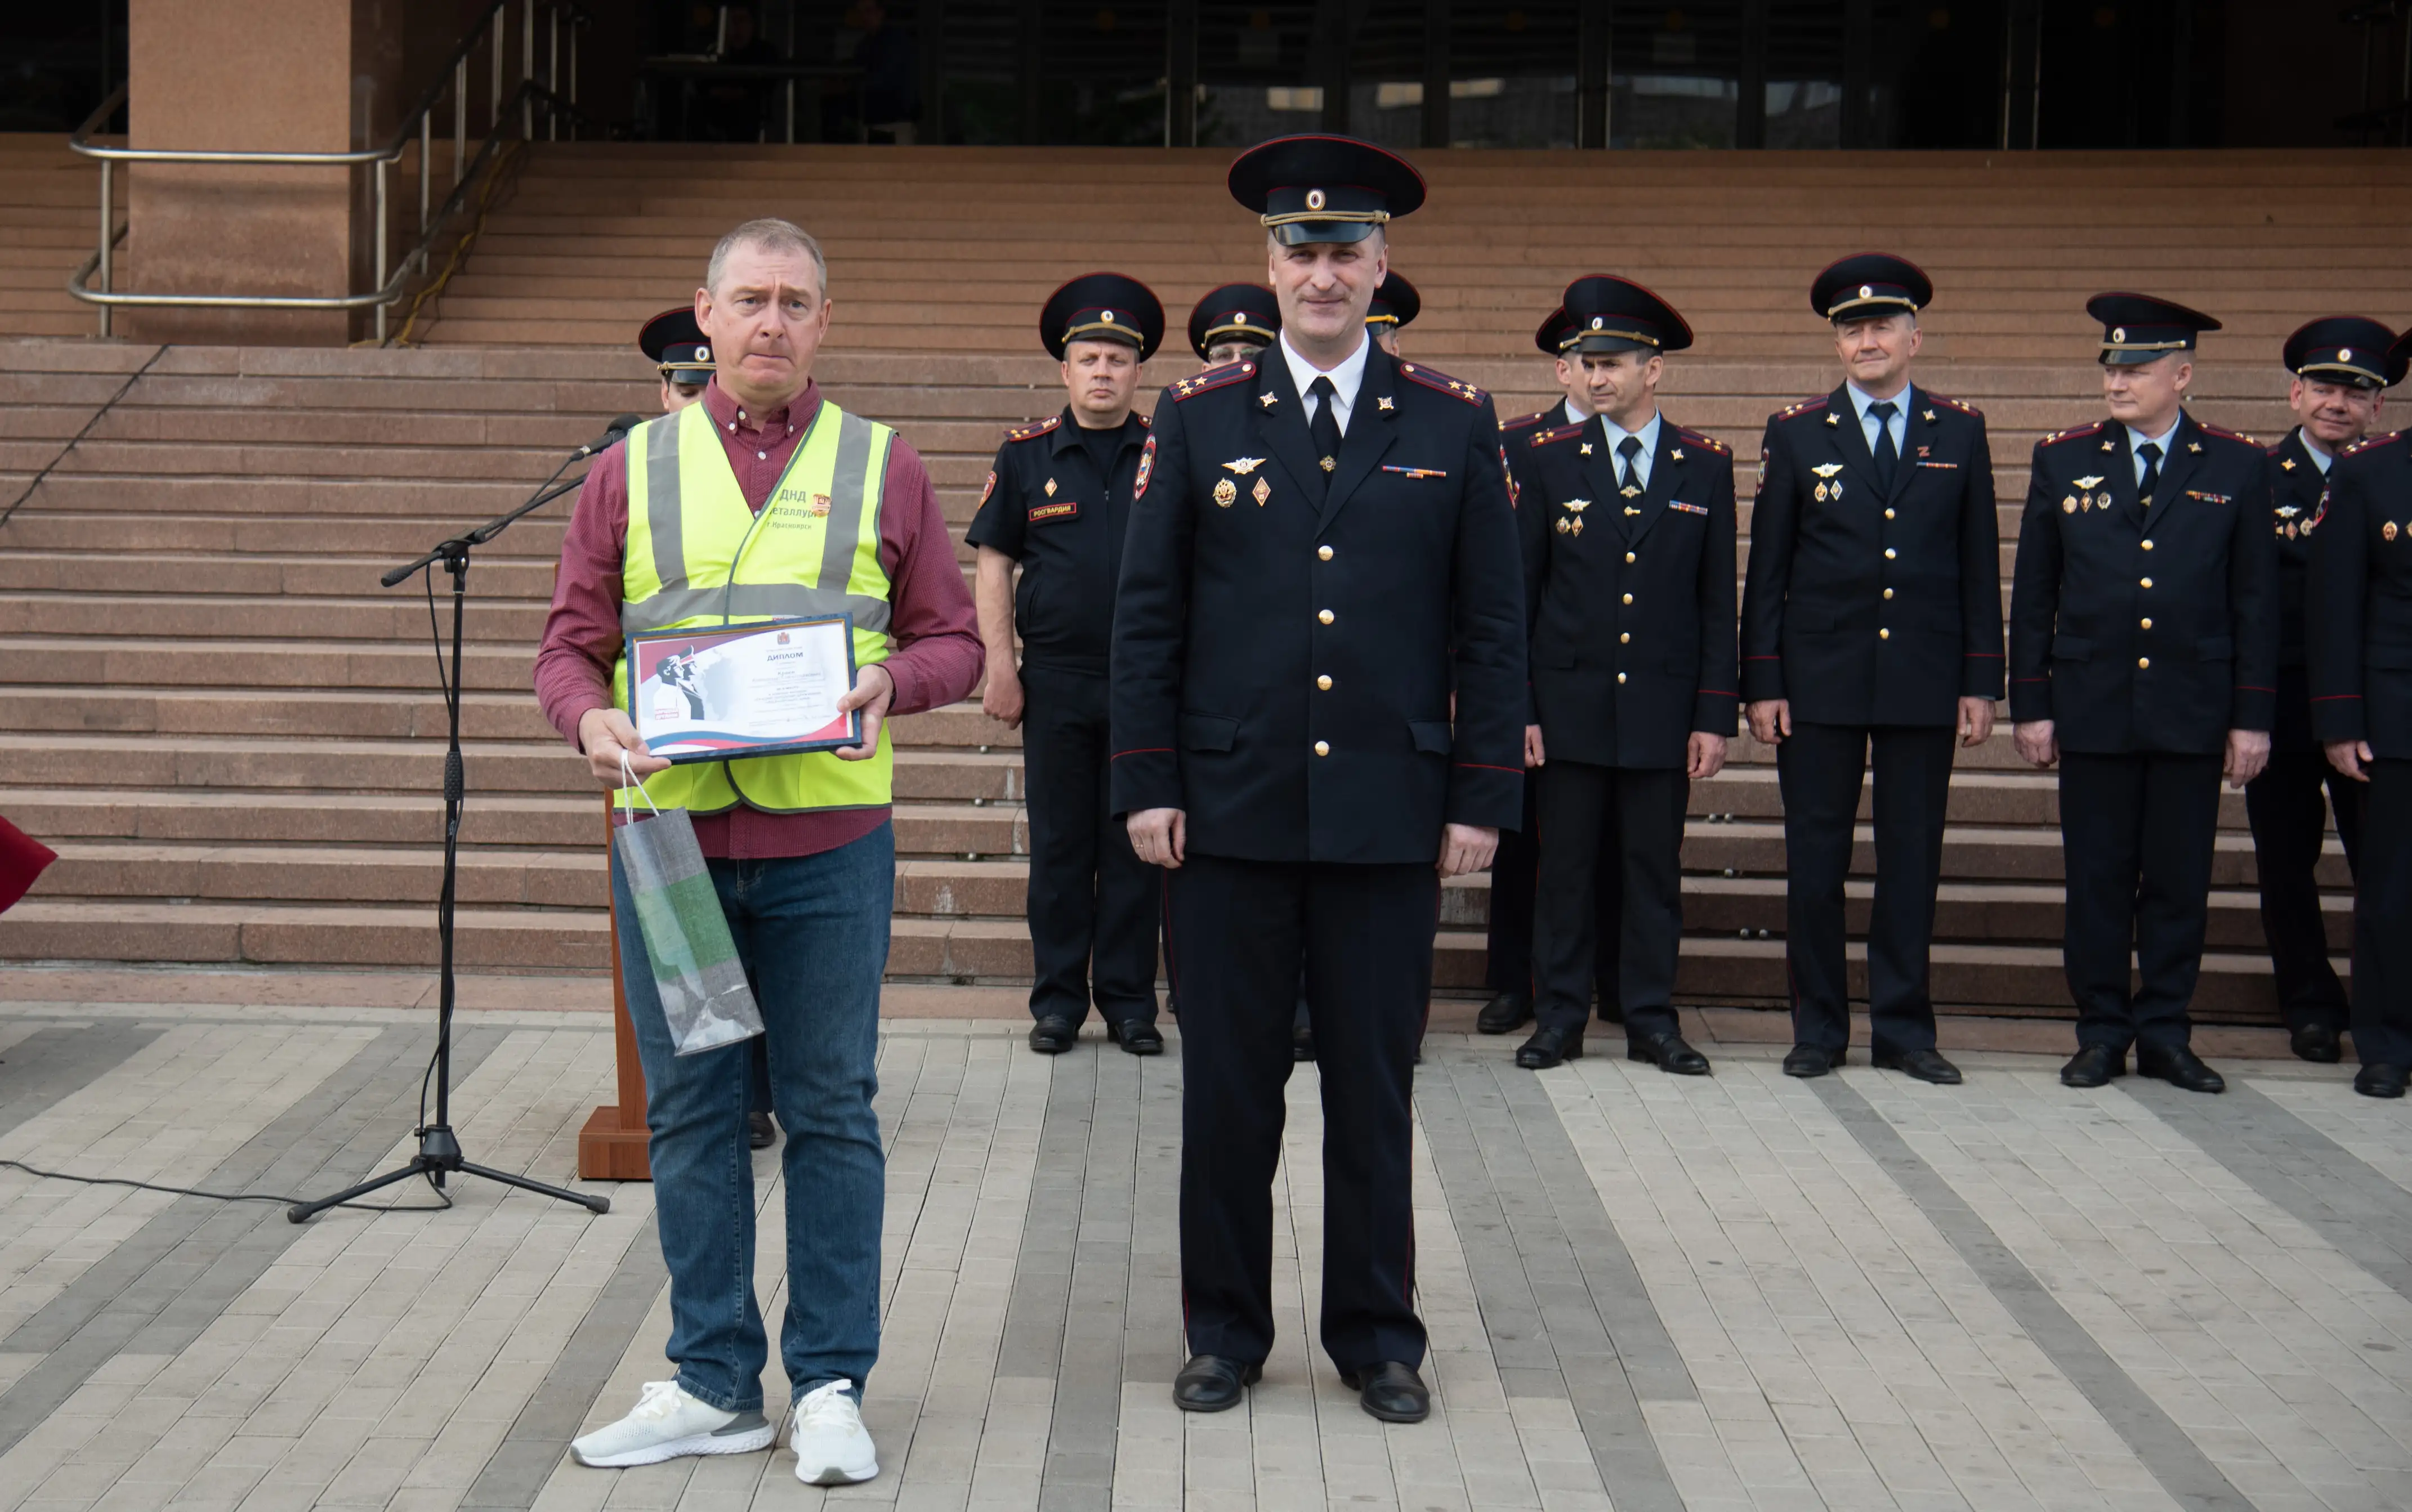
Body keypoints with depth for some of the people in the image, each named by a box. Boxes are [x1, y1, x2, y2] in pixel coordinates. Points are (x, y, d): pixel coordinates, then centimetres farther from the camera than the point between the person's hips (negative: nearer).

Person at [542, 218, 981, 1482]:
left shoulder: (882, 468, 7)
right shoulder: (633, 469, 9)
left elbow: (953, 640, 8)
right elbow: (571, 643, 9)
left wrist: (893, 680, -14)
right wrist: (590, 719, -12)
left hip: (826, 842, -1)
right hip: (669, 832, 2)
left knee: (830, 1111, 3)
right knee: (689, 1112, 7)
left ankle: (829, 1386, 13)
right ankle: (713, 1382, 19)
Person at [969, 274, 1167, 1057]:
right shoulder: (1026, 455, 5)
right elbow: (993, 564, 6)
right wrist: (999, 665, -3)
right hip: (1055, 682, 0)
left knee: (1136, 846, 5)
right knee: (1058, 845, 5)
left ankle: (1130, 1000, 14)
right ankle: (1057, 1000, 14)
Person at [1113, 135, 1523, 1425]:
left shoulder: (1454, 425, 5)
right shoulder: (1198, 420, 5)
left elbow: (1490, 629, 5)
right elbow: (1146, 617, 4)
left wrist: (1482, 798, 0)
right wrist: (1146, 785, -2)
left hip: (1388, 821, 0)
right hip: (1228, 818, 0)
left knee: (1375, 1091, 8)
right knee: (1228, 1088, 6)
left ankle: (1377, 1338, 20)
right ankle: (1226, 1332, 20)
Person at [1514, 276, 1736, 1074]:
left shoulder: (1706, 466, 5)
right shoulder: (1552, 458, 3)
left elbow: (1717, 602, 5)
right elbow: (1520, 591, 4)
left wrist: (1715, 715, -1)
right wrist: (1516, 707, -2)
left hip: (1662, 709, 0)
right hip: (1570, 703, 0)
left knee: (1655, 868, 5)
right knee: (1566, 867, 4)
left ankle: (1652, 1021, 14)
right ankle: (1560, 1018, 13)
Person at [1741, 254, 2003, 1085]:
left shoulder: (1960, 433, 8)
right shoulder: (1797, 433, 4)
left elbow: (1979, 568, 8)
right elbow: (1767, 569, 4)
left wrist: (1981, 684, 2)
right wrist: (1761, 684, -2)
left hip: (1926, 684, 1)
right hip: (1821, 681, -1)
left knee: (1913, 861, 5)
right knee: (1815, 860, 2)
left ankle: (1903, 1027, 14)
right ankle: (1818, 1027, 13)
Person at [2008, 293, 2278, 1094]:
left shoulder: (2237, 468, 4)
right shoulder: (2063, 460, 5)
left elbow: (2256, 601, 4)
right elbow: (2033, 596, 7)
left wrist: (2253, 717, 0)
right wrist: (2030, 704, 2)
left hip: (2193, 712, 0)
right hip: (2093, 710, 0)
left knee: (2179, 879, 4)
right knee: (2097, 878, 3)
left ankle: (2165, 1034, 14)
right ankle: (2102, 1033, 13)